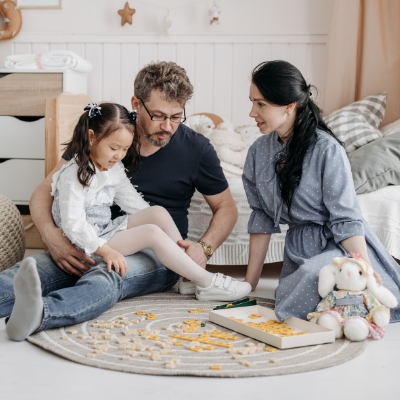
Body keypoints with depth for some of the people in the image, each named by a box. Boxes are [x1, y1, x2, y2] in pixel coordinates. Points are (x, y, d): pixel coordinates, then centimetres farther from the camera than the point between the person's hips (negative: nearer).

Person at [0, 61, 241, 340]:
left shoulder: (196, 148, 3)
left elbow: (227, 207, 14)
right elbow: (45, 191, 4)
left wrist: (204, 248, -7)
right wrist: (50, 234, -19)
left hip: (158, 254, -2)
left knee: (104, 278, -39)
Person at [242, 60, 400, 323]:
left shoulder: (327, 150, -16)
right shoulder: (258, 152, 2)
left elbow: (346, 220, -15)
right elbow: (261, 218, 7)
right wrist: (249, 283, 7)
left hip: (341, 245, -6)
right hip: (298, 249, 6)